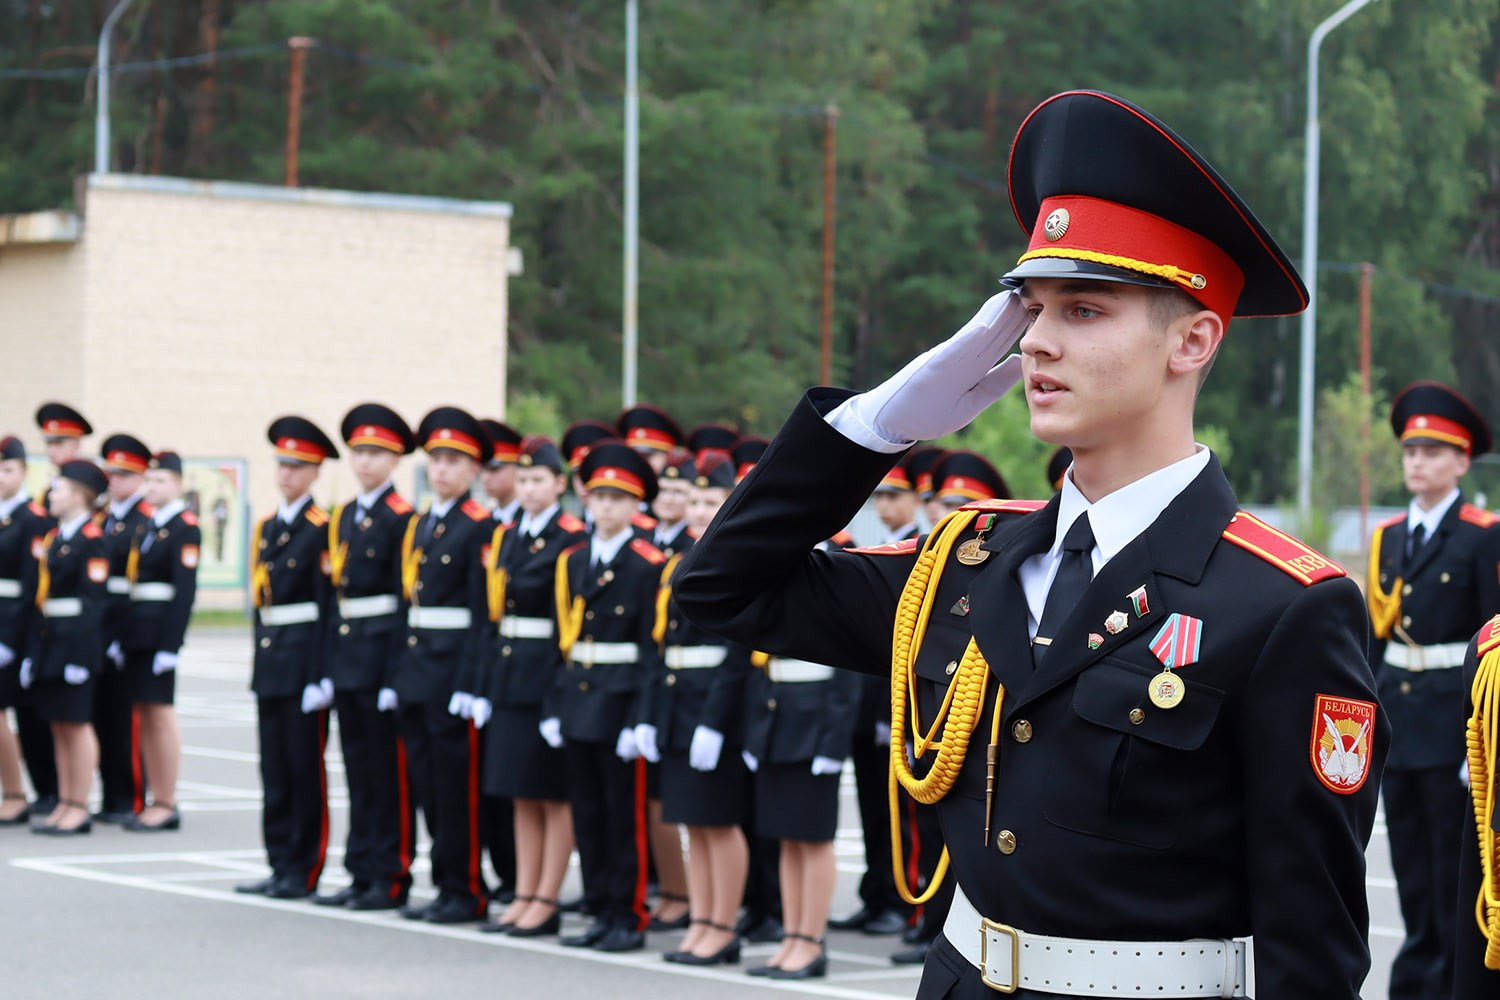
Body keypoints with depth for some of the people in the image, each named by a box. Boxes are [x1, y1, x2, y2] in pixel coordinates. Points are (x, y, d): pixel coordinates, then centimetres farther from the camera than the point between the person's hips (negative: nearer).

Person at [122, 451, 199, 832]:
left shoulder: (185, 528, -9)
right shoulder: (148, 526, 16)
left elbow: (185, 591, -15)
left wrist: (170, 646, -19)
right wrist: (122, 637, 12)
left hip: (160, 631, -8)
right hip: (137, 634, 8)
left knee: (160, 714, -6)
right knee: (145, 715, 9)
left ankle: (167, 807, -2)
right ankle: (156, 803, 13)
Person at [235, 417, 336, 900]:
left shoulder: (322, 529, -8)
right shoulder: (266, 527, 14)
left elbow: (326, 605, -12)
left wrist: (321, 674, -16)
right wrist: (260, 657, 13)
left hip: (304, 659, -7)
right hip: (270, 660, 7)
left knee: (305, 766, -2)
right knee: (274, 768, 9)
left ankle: (305, 870, 4)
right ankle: (280, 864, 15)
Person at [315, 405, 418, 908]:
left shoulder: (401, 518, -9)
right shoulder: (343, 517, 14)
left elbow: (405, 598, -12)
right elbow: (337, 592, 15)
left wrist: (396, 674, -17)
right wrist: (330, 666, 11)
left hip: (383, 652, -8)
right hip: (346, 654, 8)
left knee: (388, 769, -3)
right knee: (358, 768, 11)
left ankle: (391, 878, 2)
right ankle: (362, 873, 16)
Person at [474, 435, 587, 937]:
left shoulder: (571, 538, -8)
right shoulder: (506, 536, 13)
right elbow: (495, 610, 13)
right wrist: (486, 684, 9)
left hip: (550, 673, -7)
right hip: (509, 675, 7)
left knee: (555, 796, -1)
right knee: (523, 796, 10)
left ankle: (546, 903, 2)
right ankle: (523, 897, 14)